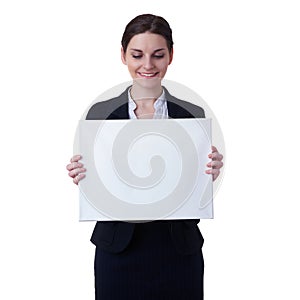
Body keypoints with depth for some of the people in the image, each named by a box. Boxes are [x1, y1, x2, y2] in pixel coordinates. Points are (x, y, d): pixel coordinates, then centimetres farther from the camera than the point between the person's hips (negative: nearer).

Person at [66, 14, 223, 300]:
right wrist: (81, 177, -16)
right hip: (119, 252, 0)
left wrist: (210, 175, -15)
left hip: (178, 252, 1)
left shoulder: (192, 115, 1)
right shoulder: (100, 113, 0)